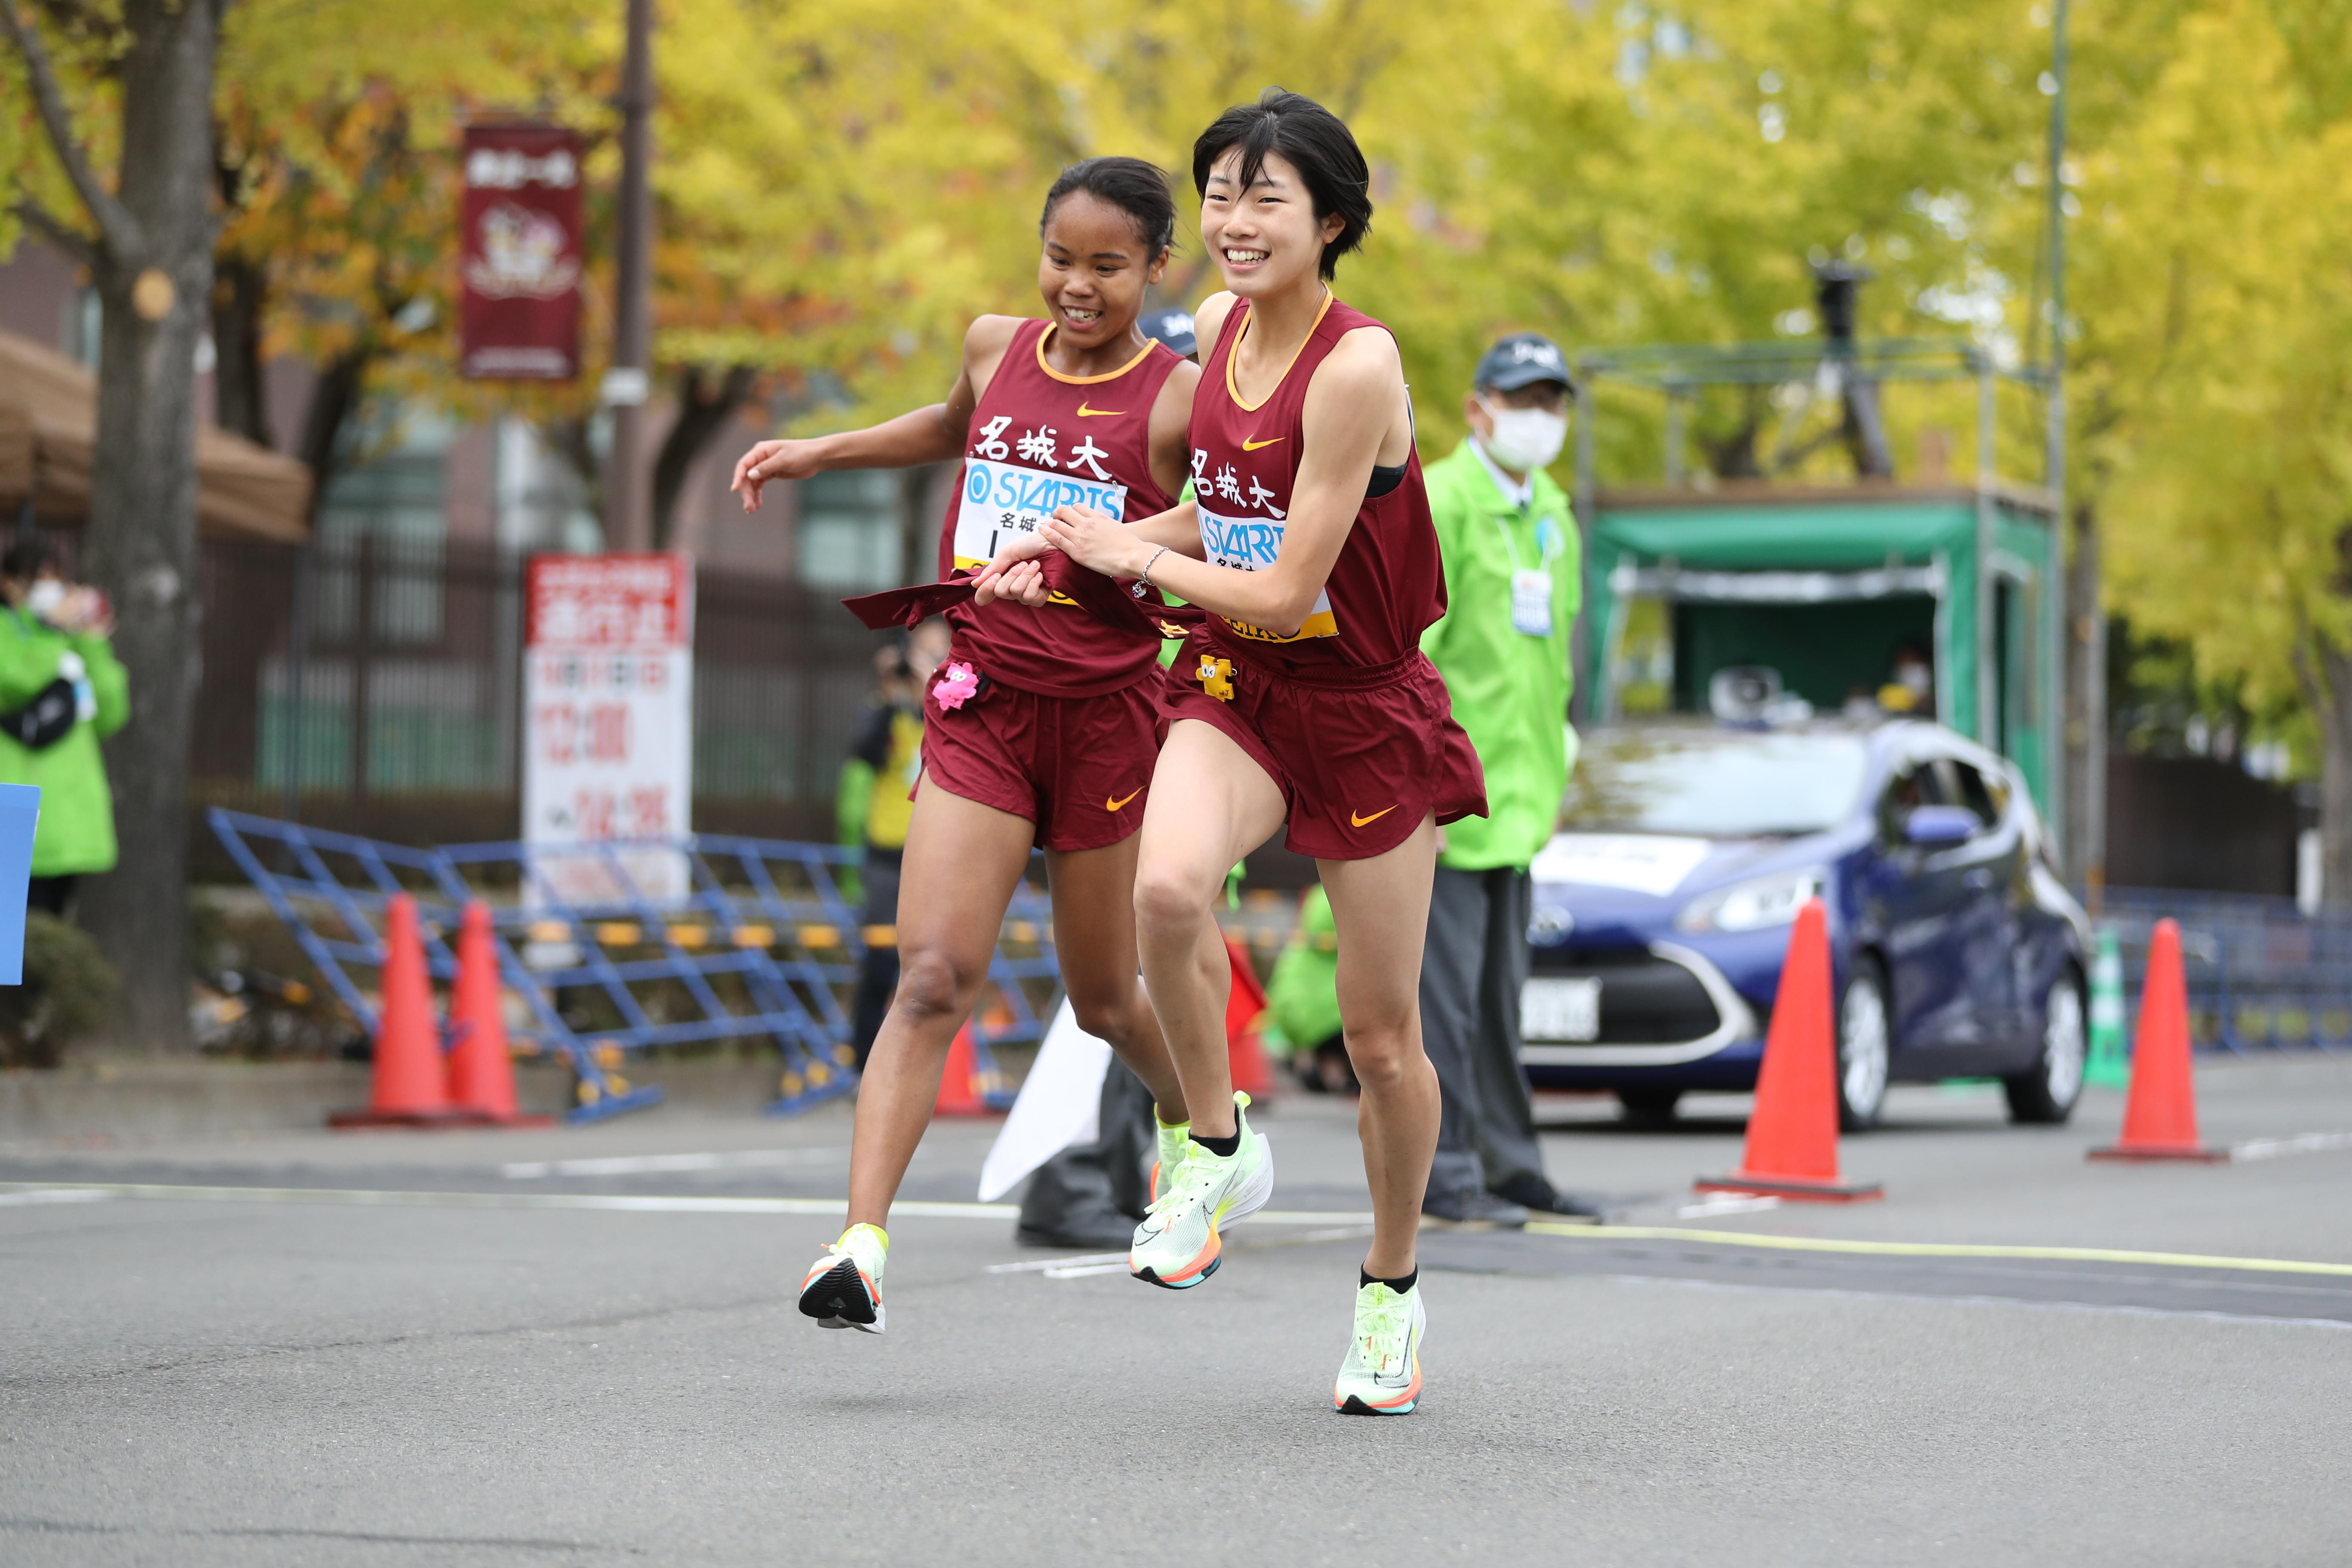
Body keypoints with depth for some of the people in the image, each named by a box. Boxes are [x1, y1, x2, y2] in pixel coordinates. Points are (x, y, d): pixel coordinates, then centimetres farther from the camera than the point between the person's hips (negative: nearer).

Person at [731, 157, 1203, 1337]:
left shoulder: (1178, 399, -7)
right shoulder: (997, 347, 7)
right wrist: (820, 452, 26)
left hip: (1105, 713, -2)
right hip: (980, 706, 2)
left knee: (1103, 999, 13)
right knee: (934, 976, -14)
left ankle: (1192, 1125, 45)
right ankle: (862, 1245, -21)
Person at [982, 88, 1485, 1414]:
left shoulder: (1357, 367, -22)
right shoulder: (1222, 325, 1)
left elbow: (1281, 591, -21)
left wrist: (1132, 555, -9)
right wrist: (1068, 550, 8)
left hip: (1366, 707, -4)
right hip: (1237, 685, 4)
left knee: (1382, 1034, 6)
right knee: (1169, 884, -30)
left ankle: (1393, 1288, 29)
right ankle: (1221, 1152, -7)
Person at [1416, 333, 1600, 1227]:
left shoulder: (1550, 513, 17)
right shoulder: (1438, 502, -10)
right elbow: (1407, 641, -15)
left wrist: (1552, 773, 21)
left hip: (1514, 791, 8)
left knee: (1500, 986, 13)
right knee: (1446, 982, -7)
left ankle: (1508, 1161, 19)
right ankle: (1444, 1171, -4)